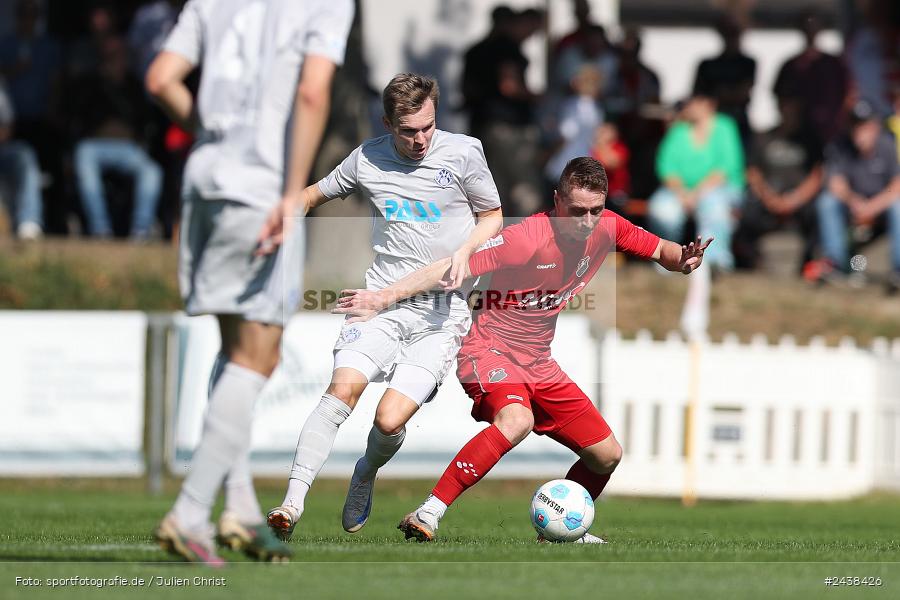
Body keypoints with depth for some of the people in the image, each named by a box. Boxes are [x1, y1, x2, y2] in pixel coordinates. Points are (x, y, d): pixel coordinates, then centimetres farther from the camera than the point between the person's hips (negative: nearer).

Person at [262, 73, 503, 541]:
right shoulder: (367, 159, 5)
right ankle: (291, 505, -27)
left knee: (389, 420, -14)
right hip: (383, 304, 1)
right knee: (343, 389, -24)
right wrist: (287, 217, 3)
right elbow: (315, 194, 23)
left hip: (440, 314, -1)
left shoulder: (463, 152, 0)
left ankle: (365, 476, 21)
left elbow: (492, 217, 12)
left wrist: (464, 252, -7)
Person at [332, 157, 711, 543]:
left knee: (606, 455, 8)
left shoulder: (607, 228, -3)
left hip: (537, 363, 8)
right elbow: (452, 268, -25)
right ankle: (426, 516, -35)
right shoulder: (527, 238, -23)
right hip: (490, 350, -8)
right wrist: (385, 298, -30)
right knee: (517, 420, -38)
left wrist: (683, 259, -12)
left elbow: (658, 250, 12)